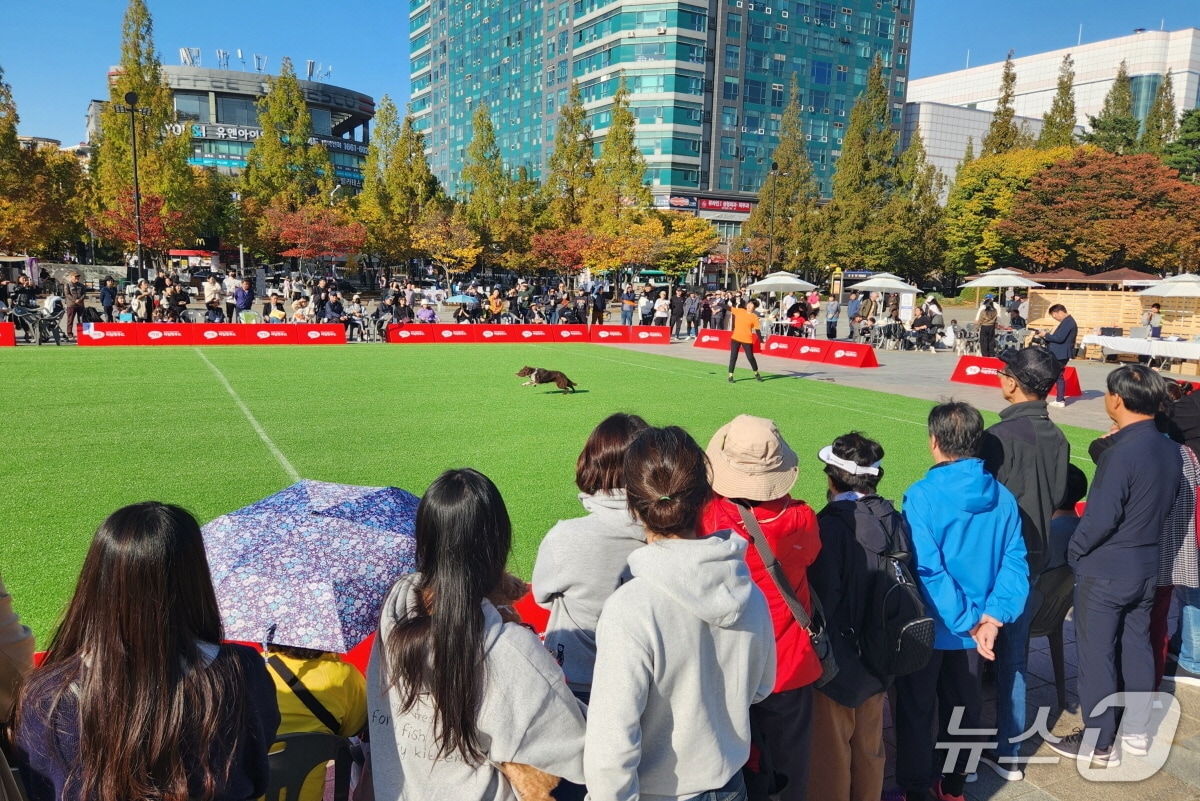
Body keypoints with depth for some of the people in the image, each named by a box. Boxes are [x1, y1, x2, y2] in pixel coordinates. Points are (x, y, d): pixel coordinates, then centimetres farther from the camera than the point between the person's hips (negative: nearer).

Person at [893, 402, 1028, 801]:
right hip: (974, 628, 5)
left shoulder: (922, 497, -21)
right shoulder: (1003, 498, -5)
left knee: (916, 712, 13)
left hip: (928, 628, -5)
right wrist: (992, 618, -12)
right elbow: (1015, 563, -8)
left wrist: (969, 623, -18)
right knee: (963, 709, 22)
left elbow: (927, 570, -25)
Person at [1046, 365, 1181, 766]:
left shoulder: (1120, 453, -24)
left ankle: (1099, 743, 16)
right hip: (1147, 567, 8)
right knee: (1137, 647, 18)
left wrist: (1074, 552, -7)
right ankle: (1136, 732, 31)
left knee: (1096, 654, 5)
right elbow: (1162, 503, 10)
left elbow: (1100, 517, -21)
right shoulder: (1170, 449, 1)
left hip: (1105, 572, -8)